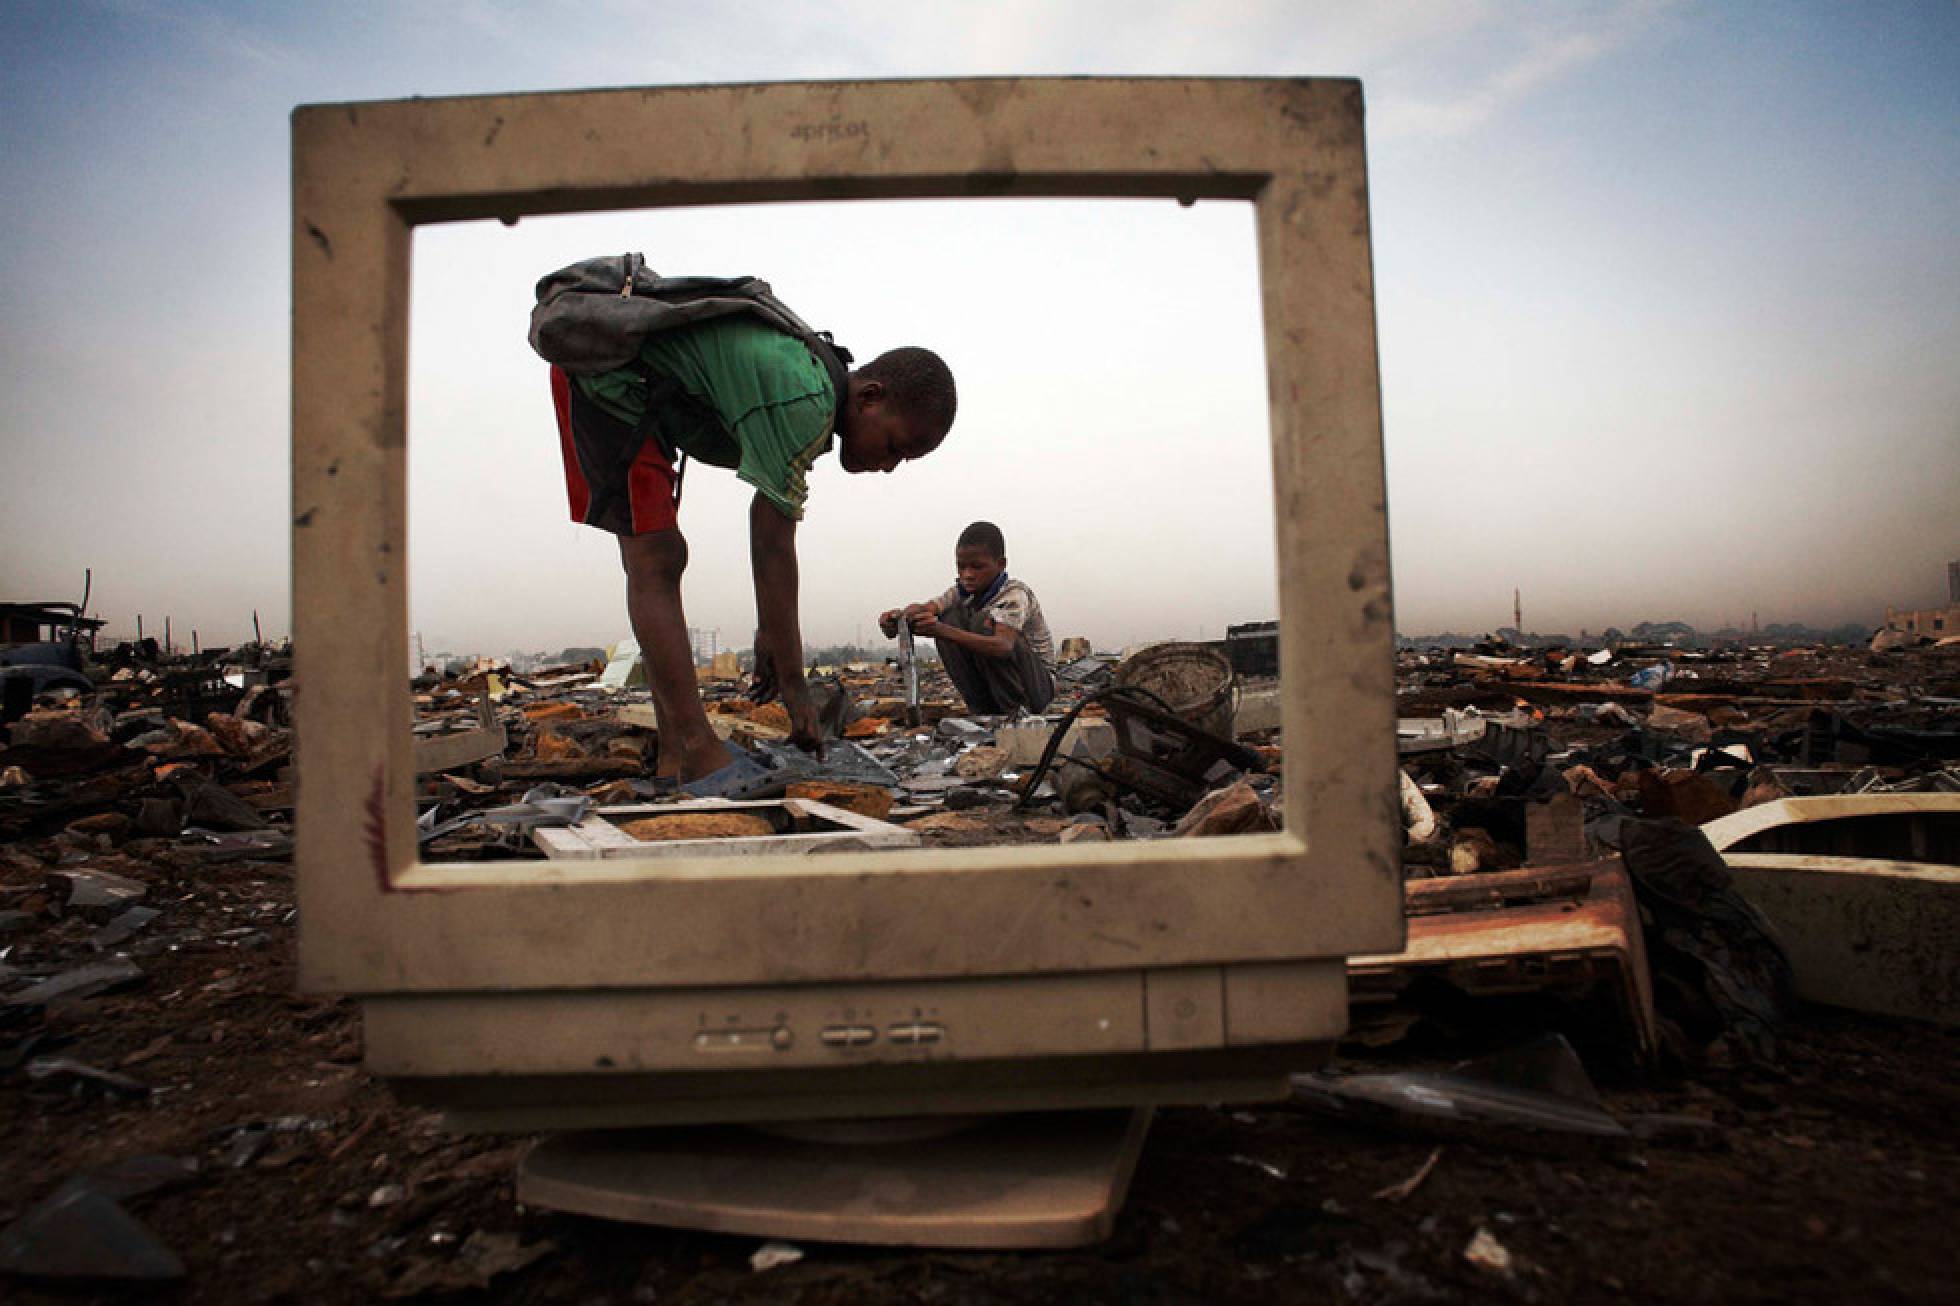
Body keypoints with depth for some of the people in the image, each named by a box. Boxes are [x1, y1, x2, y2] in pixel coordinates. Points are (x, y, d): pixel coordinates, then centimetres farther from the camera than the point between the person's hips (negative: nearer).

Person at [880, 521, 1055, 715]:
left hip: (1039, 684, -6)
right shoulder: (964, 591, -1)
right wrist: (899, 617, -43)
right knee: (950, 618, -15)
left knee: (984, 622, -29)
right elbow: (924, 609, -17)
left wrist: (941, 631, -52)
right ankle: (983, 711, -9)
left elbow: (1003, 646, -41)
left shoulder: (1015, 593, -21)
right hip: (995, 685, 6)